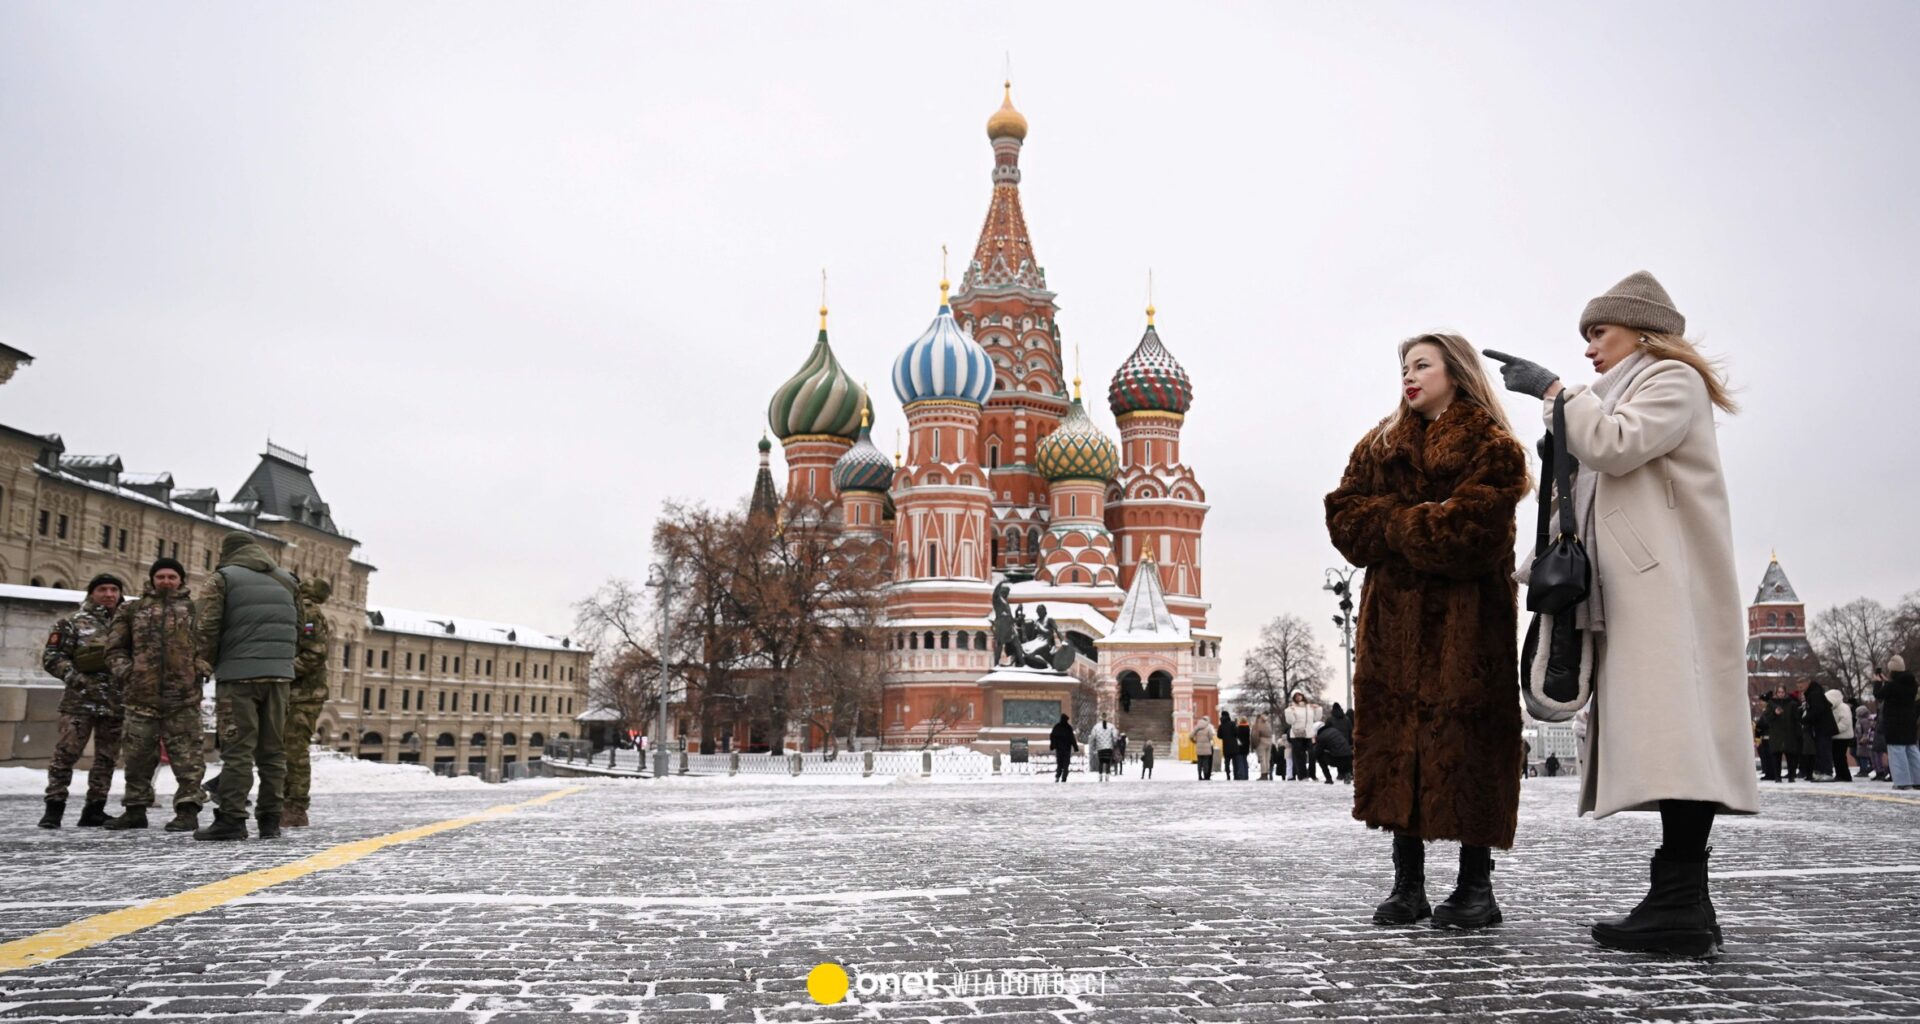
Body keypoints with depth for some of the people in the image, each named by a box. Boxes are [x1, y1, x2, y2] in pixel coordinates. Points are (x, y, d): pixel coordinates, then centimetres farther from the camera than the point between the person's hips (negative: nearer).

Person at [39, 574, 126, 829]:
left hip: (116, 702, 4)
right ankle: (54, 807, 0)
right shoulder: (73, 622, 3)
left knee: (107, 758, 6)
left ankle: (94, 810, 14)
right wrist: (75, 678, -13)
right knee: (65, 753, -8)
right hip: (80, 700, -4)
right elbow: (52, 657, -1)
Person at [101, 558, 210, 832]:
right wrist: (124, 670, 0)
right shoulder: (132, 610, 16)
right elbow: (115, 646, 16)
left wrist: (201, 665, -9)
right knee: (138, 753, 8)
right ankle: (135, 808, 20)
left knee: (186, 753, -4)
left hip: (183, 695, -2)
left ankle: (188, 808, -1)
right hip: (142, 694, 2)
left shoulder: (195, 610, 11)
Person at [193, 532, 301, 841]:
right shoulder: (286, 580, 17)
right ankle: (270, 819, 9)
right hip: (279, 674, 4)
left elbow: (206, 630, -7)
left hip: (239, 674, -4)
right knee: (272, 749, 8)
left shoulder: (224, 578, 1)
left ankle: (232, 818, -4)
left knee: (237, 748, -3)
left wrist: (213, 661, 9)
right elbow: (298, 630, 16)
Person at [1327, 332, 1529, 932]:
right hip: (1391, 620, 5)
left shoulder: (1491, 447, 1)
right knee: (1392, 741, 2)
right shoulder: (1380, 445, 18)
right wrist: (1421, 525, -7)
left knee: (1464, 742, -5)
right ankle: (1407, 885, 10)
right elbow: (1343, 518, 6)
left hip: (1464, 619, -5)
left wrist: (1394, 523, -6)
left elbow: (1467, 531, -15)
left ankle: (1476, 887, 6)